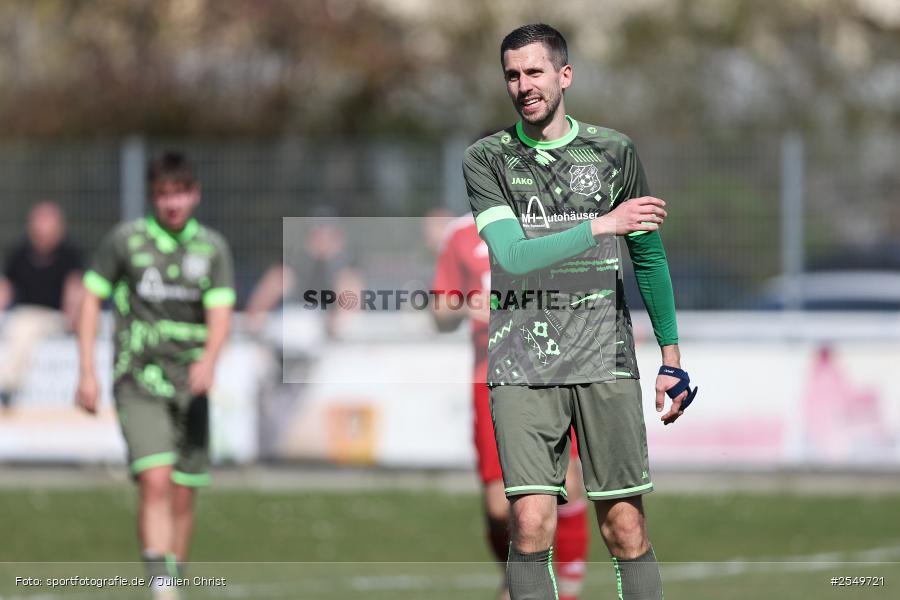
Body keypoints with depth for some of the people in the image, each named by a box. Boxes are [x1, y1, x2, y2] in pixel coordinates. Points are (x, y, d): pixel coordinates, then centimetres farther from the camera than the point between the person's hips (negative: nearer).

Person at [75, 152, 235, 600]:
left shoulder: (212, 248, 6)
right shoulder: (125, 240, 2)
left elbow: (220, 314, -4)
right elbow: (91, 298, 8)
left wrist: (208, 360, -24)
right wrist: (87, 372, 3)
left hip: (190, 384, 3)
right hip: (139, 381, -3)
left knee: (183, 496, 5)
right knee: (155, 480, -19)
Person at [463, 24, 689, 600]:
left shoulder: (614, 151, 8)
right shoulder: (487, 159, 3)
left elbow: (650, 257, 17)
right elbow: (512, 255, -11)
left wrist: (672, 359, 15)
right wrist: (601, 224, -20)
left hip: (606, 358, 1)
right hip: (522, 363, -1)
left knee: (626, 527, -1)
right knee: (531, 524, -11)